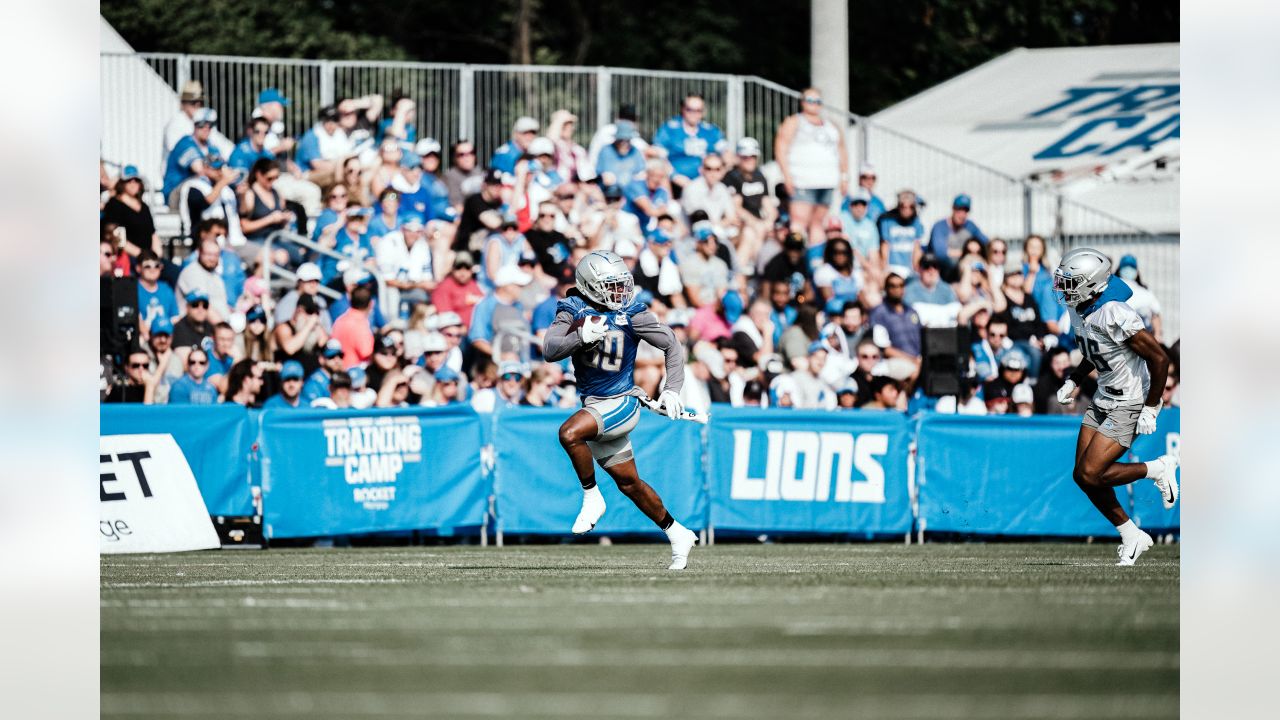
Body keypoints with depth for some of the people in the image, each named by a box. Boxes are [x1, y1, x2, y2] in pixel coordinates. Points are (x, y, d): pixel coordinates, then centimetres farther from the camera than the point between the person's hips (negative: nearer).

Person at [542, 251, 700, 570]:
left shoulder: (631, 315, -11)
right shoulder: (572, 310, -5)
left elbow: (672, 346, -2)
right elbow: (550, 350, -17)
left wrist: (672, 389, -10)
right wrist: (581, 336, -33)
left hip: (620, 403, -5)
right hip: (593, 405, 5)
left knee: (570, 433, -30)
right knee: (629, 483, 13)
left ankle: (592, 497, -10)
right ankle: (677, 534, 28)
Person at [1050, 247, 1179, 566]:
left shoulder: (1115, 315, -27)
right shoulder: (1077, 310, 1)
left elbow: (1159, 358, -23)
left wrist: (1151, 408, -19)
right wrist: (1074, 381, 9)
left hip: (1128, 405, -9)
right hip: (1103, 399, 9)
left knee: (1090, 475, -14)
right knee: (1083, 475, 6)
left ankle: (1158, 469, 6)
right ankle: (1132, 537, 19)